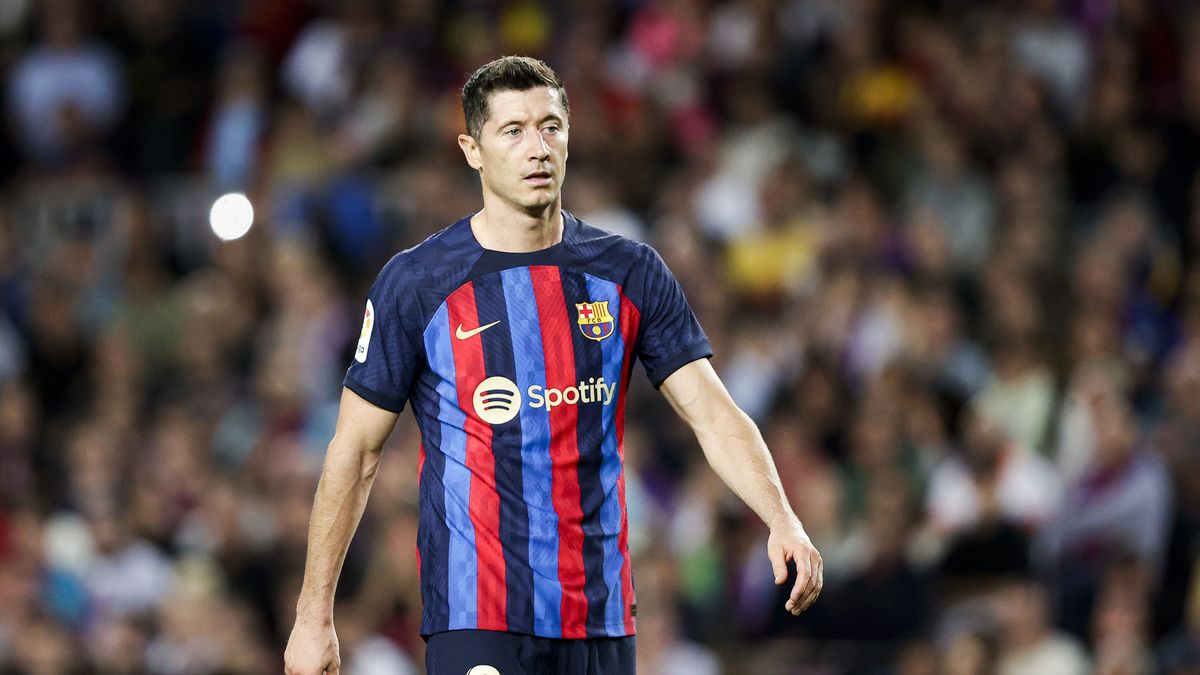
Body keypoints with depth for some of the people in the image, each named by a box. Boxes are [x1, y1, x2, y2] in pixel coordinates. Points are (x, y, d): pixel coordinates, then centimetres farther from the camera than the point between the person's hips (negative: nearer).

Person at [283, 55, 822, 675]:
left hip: (601, 620, 4)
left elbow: (714, 415, 2)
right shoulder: (416, 283, -2)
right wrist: (313, 617, -1)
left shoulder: (631, 274, 6)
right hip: (475, 622, -4)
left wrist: (783, 521, -15)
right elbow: (354, 453, 2)